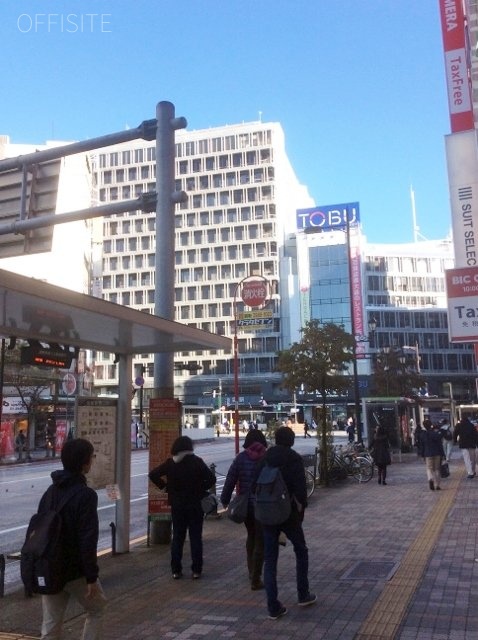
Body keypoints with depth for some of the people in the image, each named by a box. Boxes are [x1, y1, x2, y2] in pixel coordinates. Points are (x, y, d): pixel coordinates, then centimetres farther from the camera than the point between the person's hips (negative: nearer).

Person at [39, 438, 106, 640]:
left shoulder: (50, 491, 6)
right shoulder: (85, 494, -19)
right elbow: (88, 539, -22)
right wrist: (91, 577, -16)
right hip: (75, 571, -6)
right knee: (96, 611, 17)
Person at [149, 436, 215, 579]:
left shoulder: (170, 463, -2)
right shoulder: (197, 462, -8)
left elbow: (153, 474, -4)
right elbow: (211, 478, -14)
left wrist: (165, 487, 1)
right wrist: (200, 490, -3)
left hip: (177, 505, 2)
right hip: (195, 505, -2)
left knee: (177, 537, 12)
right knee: (195, 537, 7)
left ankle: (176, 570, 13)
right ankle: (196, 570, 8)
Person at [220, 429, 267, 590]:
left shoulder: (241, 458, -3)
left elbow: (230, 479, -4)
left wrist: (225, 500, 5)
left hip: (245, 504, 3)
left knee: (251, 536, 23)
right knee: (260, 541, 5)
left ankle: (252, 571, 31)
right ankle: (255, 579, 5)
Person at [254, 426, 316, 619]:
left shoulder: (264, 458, 4)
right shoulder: (293, 458, -10)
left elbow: (255, 485, 6)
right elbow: (300, 487, -14)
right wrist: (301, 508, -3)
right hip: (288, 513, -3)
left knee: (270, 560, 8)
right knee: (301, 551, 19)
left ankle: (273, 607, 9)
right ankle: (303, 595, 28)